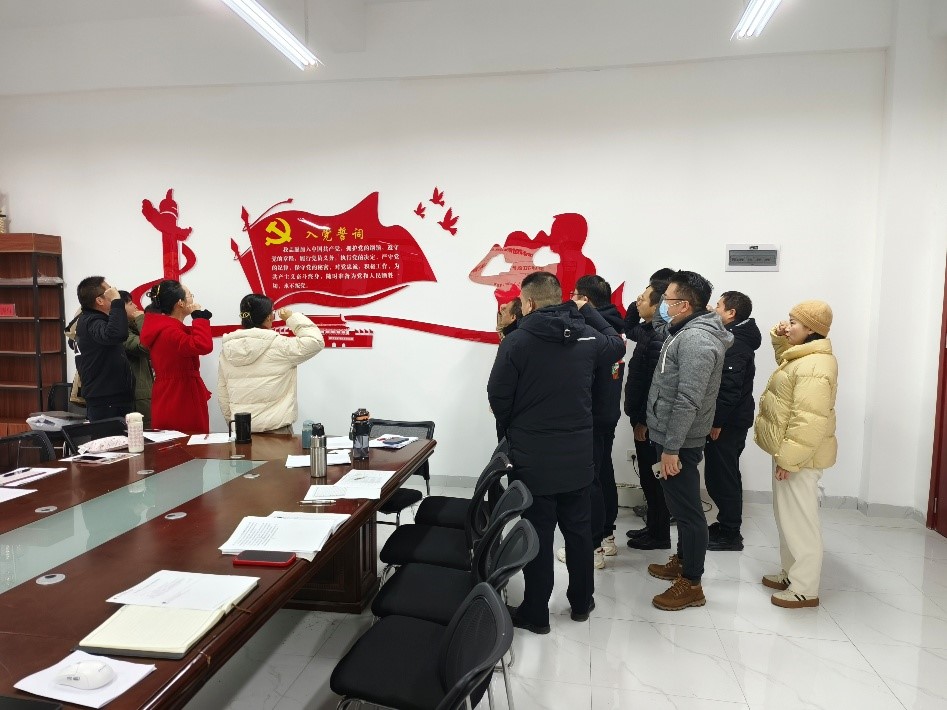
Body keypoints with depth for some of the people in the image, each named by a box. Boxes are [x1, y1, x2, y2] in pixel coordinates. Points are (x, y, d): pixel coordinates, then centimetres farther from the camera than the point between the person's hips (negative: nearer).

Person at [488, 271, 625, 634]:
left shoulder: (516, 341, -15)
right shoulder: (587, 336, -2)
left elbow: (498, 397, -10)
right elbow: (617, 345, 19)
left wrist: (509, 433, 9)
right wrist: (588, 311, 23)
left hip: (531, 457, -4)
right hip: (578, 455, 4)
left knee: (537, 535, 6)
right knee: (578, 530, 18)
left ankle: (535, 613, 19)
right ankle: (581, 602, 34)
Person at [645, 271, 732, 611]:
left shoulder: (696, 339, -22)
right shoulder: (687, 331, 9)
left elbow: (687, 401, -26)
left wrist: (671, 448, -24)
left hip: (679, 441, -10)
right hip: (672, 436, 10)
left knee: (687, 509, 0)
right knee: (681, 506, 21)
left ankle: (691, 584, 12)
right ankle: (682, 561, 36)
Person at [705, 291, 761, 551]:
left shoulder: (735, 343, -18)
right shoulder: (736, 338, 15)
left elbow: (730, 387, -23)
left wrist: (717, 421, -21)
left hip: (728, 422, -10)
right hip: (730, 419, 10)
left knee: (722, 476, -2)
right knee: (722, 475, 17)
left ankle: (730, 535, 8)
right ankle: (726, 525, 28)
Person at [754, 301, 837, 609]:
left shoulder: (814, 367, -24)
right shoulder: (804, 357, 9)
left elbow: (809, 420, -28)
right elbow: (787, 371, 33)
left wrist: (789, 459, -26)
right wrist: (780, 342, 14)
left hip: (800, 455, -11)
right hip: (789, 449, 11)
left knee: (798, 518, -1)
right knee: (788, 515, 18)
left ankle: (805, 589, 11)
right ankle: (793, 573, 31)